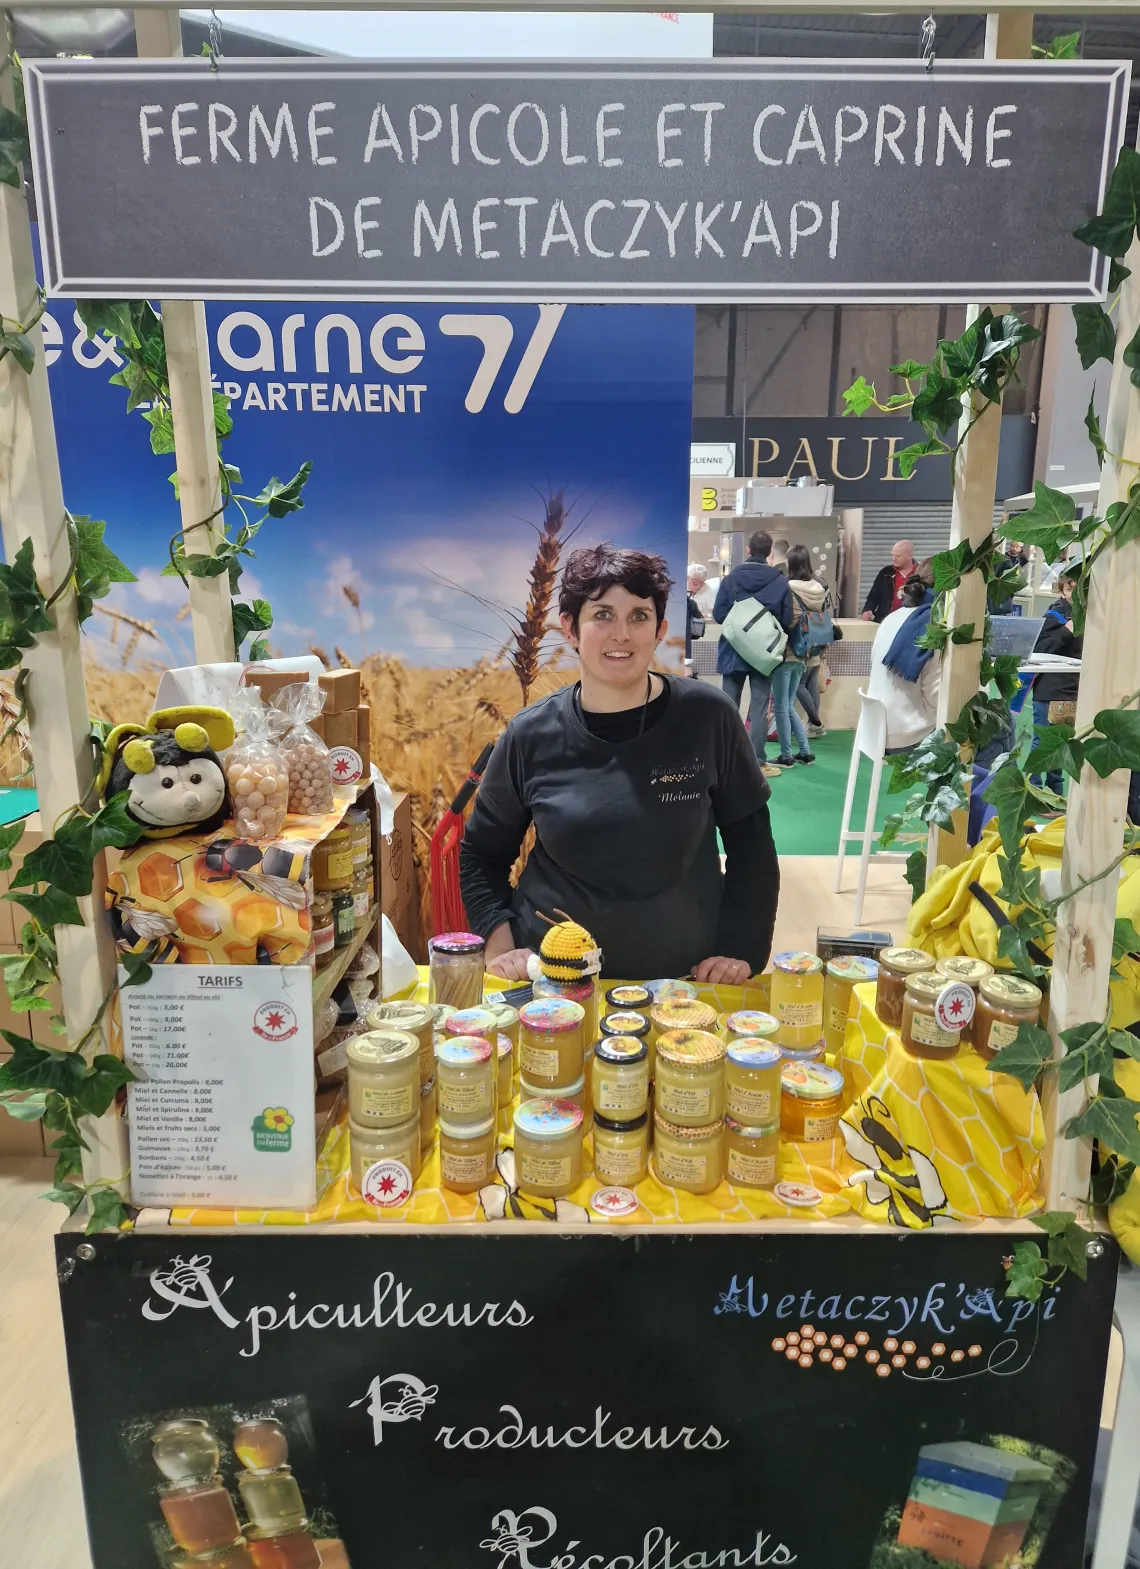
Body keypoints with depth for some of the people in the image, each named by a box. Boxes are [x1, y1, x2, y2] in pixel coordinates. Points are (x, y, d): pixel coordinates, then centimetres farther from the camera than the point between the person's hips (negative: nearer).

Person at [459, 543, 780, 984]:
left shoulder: (707, 717, -9)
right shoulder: (530, 736, -7)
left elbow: (749, 840, 0)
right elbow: (481, 852, 5)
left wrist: (740, 948, -4)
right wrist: (500, 942, -6)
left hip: (687, 980, 0)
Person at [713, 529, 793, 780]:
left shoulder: (730, 578, -6)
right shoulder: (781, 582, -7)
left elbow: (718, 615, -7)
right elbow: (786, 621, -5)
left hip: (733, 651, 1)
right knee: (759, 708, 3)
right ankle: (758, 762, 4)